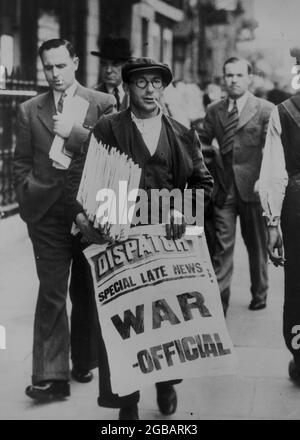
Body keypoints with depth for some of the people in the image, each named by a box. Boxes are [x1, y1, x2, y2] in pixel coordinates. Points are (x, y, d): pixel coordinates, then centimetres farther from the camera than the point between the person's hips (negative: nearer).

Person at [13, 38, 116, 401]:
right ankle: (51, 376, -1)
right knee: (51, 293, -2)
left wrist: (73, 132, -12)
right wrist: (27, 201, 1)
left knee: (86, 292, 10)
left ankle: (84, 363, 25)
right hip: (47, 212, 0)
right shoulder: (29, 110, 9)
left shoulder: (102, 104, 4)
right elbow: (21, 162, 10)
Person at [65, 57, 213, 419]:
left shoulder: (183, 136, 9)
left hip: (169, 239, 2)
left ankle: (167, 383, 35)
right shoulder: (106, 129, 2)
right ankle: (126, 403, 13)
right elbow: (77, 175, -5)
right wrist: (80, 213, -23)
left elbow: (204, 182, 10)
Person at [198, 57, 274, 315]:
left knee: (257, 245, 14)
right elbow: (200, 144, 14)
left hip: (253, 188, -2)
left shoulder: (265, 110, -4)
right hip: (223, 188, 2)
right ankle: (218, 301, 2)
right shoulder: (214, 111, 8)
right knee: (222, 246, -2)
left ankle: (259, 295, 32)